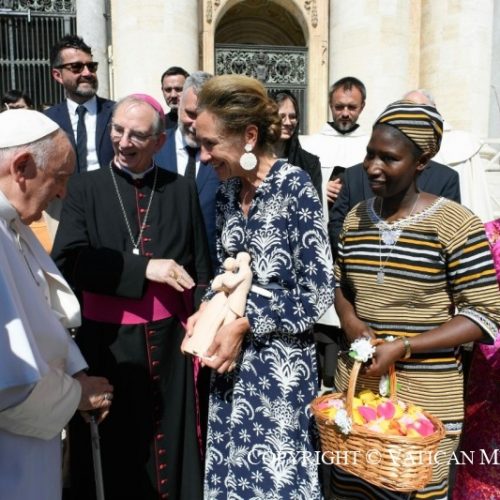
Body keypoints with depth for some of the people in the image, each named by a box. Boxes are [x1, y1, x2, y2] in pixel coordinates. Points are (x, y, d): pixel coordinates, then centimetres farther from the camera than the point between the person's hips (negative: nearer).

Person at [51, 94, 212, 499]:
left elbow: (201, 269, 5)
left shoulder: (183, 190, 4)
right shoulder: (85, 188, 0)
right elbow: (68, 259, -12)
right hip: (109, 343, -1)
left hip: (171, 340, 1)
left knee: (174, 442, 14)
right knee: (116, 450, 12)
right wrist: (144, 267, -19)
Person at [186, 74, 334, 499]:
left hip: (279, 357, -6)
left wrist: (244, 325, -15)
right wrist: (208, 310, -3)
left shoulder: (294, 186, -15)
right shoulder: (229, 189, 5)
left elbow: (316, 293, -16)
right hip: (234, 355, 6)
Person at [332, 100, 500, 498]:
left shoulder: (455, 223, -13)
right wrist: (348, 319, -7)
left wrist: (403, 347, -20)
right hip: (355, 382, 5)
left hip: (425, 396, -4)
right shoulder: (356, 217, 3)